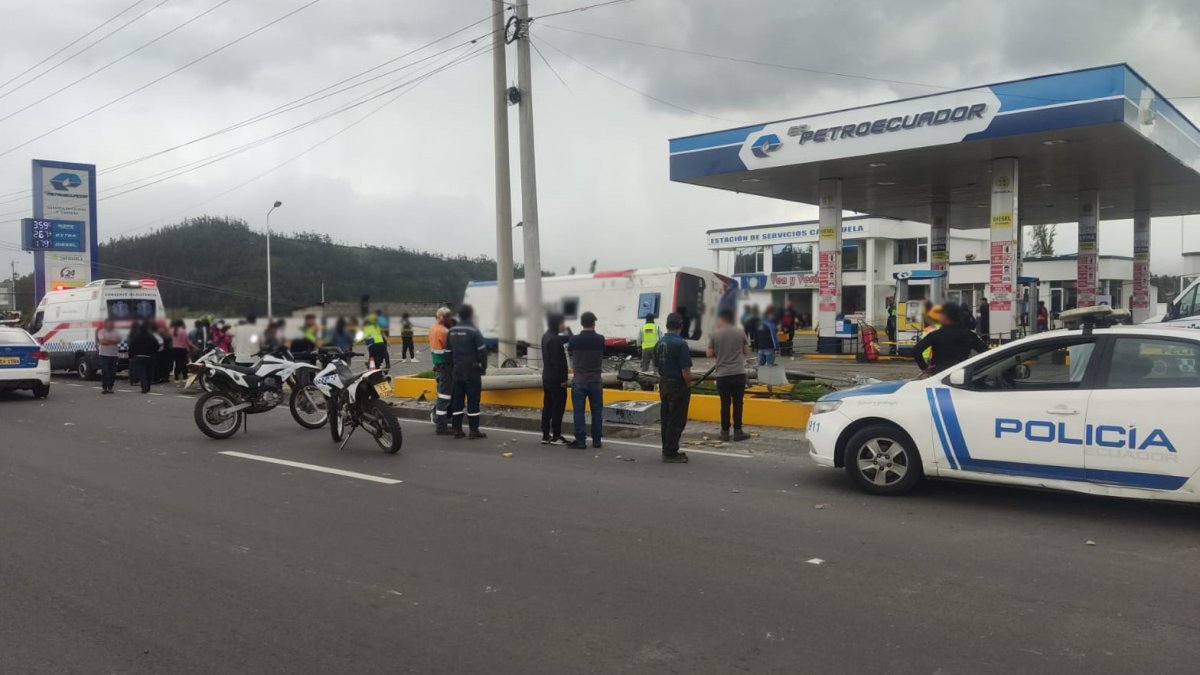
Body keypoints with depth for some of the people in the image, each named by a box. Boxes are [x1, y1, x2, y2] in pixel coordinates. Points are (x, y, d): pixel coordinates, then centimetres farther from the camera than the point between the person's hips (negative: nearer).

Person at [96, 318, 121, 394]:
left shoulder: (115, 332, 12)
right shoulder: (101, 331, 2)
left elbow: (119, 341, -4)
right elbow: (102, 341, -14)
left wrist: (107, 341, -12)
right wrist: (113, 341, -7)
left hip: (114, 354, 3)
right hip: (104, 354, -3)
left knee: (112, 372, 0)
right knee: (104, 371, -7)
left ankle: (110, 387, 7)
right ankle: (104, 388, -3)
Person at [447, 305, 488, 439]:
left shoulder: (451, 332, 8)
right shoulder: (473, 331, -11)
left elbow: (448, 351, 12)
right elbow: (482, 351, -13)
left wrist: (452, 368, 17)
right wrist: (483, 367, -2)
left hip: (457, 371, 6)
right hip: (472, 370, -6)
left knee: (457, 400, 9)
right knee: (473, 400, -3)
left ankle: (457, 429, 11)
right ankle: (474, 430, -3)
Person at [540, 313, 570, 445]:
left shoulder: (546, 336, 11)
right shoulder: (554, 339, -19)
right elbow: (557, 361, -22)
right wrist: (563, 379, -18)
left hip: (547, 378, 10)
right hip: (556, 379, -9)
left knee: (547, 407, 11)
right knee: (558, 407, -2)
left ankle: (545, 435, 14)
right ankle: (556, 436, 2)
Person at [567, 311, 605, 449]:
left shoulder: (574, 340, -9)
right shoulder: (600, 339, -7)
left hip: (579, 381, -1)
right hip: (595, 381, 1)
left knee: (579, 412, 3)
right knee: (597, 412, 10)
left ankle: (580, 441, 2)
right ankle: (596, 440, 13)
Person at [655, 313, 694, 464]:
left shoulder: (660, 343, 5)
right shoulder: (680, 344, -19)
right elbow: (686, 370, -20)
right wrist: (689, 385, -6)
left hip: (663, 384, 8)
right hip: (678, 385, -8)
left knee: (665, 419, 14)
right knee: (676, 421, -1)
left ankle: (667, 450, 22)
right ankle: (670, 453, 2)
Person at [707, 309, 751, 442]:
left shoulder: (714, 334, -4)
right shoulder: (740, 332, 0)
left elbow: (709, 354, 0)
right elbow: (746, 351, 7)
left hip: (722, 374, 0)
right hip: (739, 373, 0)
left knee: (725, 403, 6)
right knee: (738, 403, 6)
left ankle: (725, 432, 11)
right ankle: (737, 431, 8)